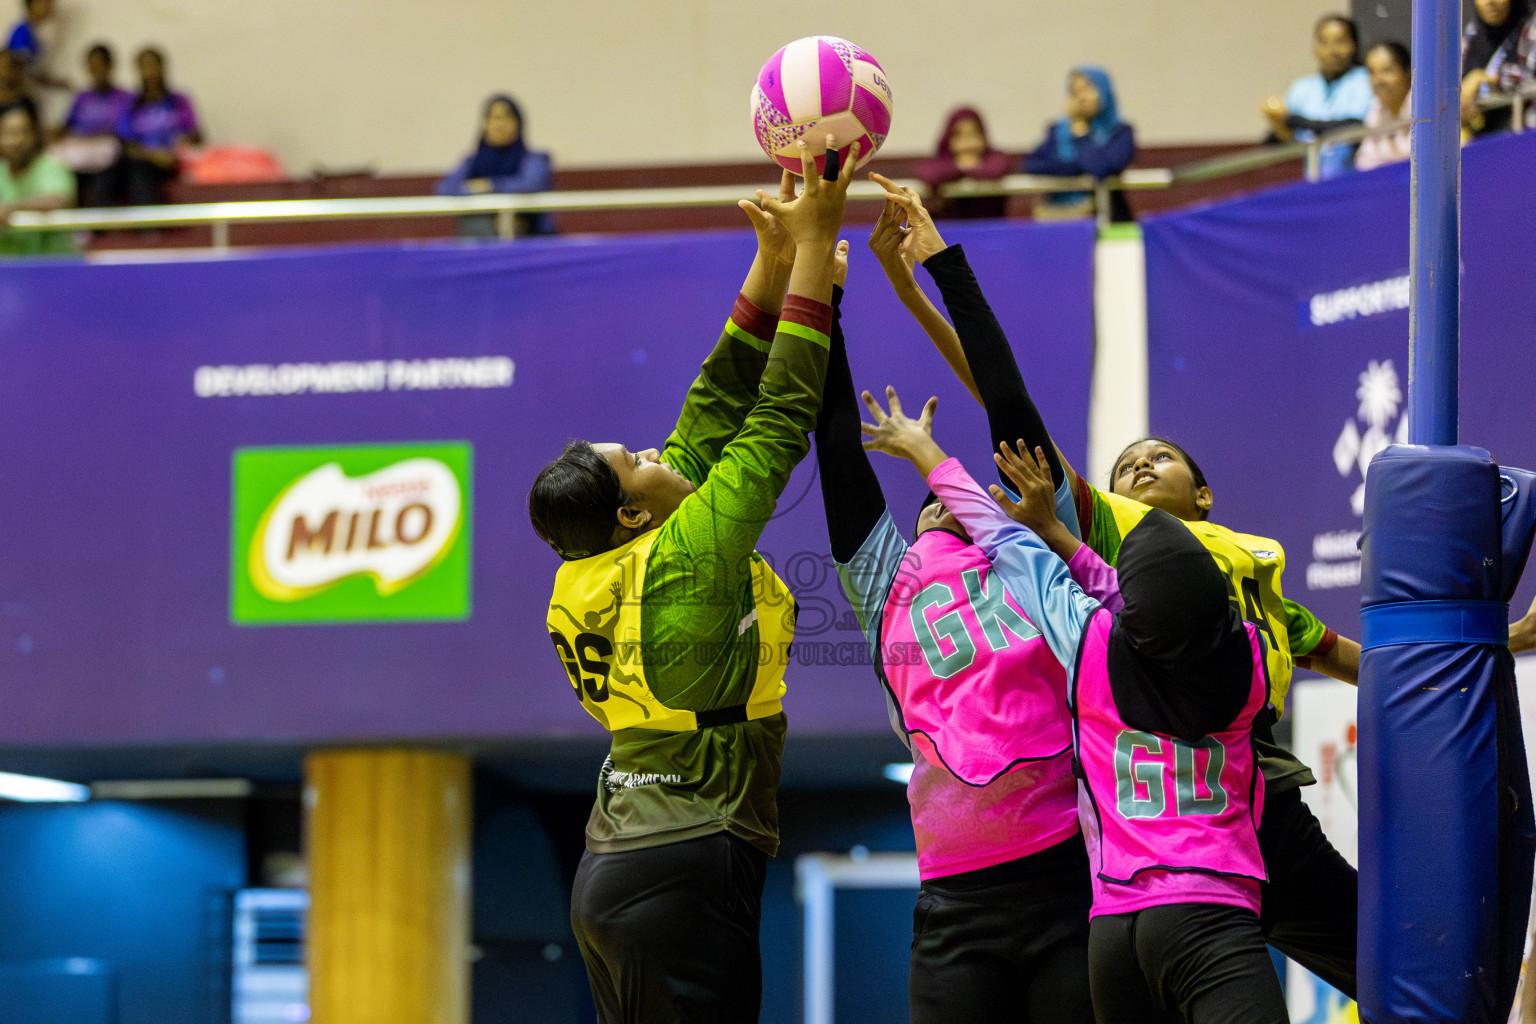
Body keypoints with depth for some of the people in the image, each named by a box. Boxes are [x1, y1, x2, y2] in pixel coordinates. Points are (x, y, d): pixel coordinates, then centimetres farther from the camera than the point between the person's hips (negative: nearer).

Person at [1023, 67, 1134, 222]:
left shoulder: (1120, 132, 1)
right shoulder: (1058, 130, 13)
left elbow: (1100, 168, -17)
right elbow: (1031, 166, -2)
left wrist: (1079, 131, -3)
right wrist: (1078, 168, -8)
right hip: (1057, 211, 3)